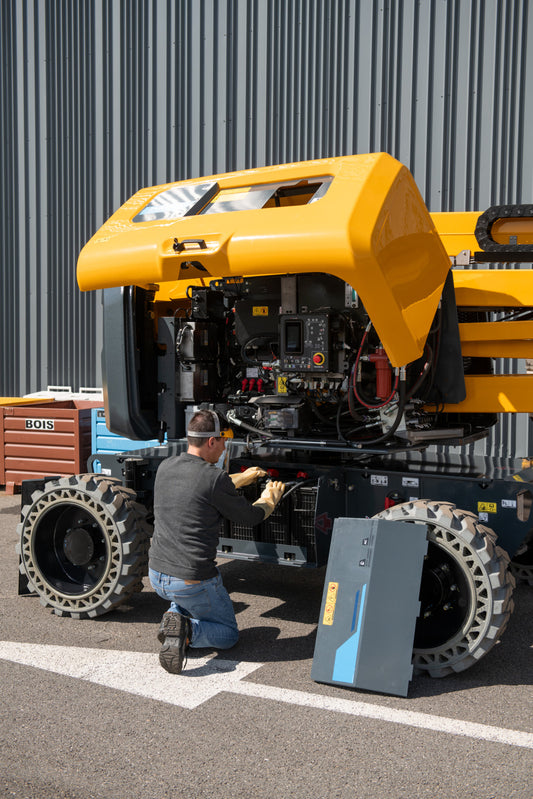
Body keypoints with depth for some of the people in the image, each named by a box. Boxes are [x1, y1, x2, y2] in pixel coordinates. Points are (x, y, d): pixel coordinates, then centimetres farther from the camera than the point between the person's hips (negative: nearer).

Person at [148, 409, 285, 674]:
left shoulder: (165, 467, 2)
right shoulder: (215, 478, -19)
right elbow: (250, 517, -3)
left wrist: (242, 478, 35)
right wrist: (270, 499, 20)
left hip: (157, 575, 7)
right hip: (193, 583, -6)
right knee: (228, 634, 18)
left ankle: (177, 615, 11)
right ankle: (188, 631, -11)